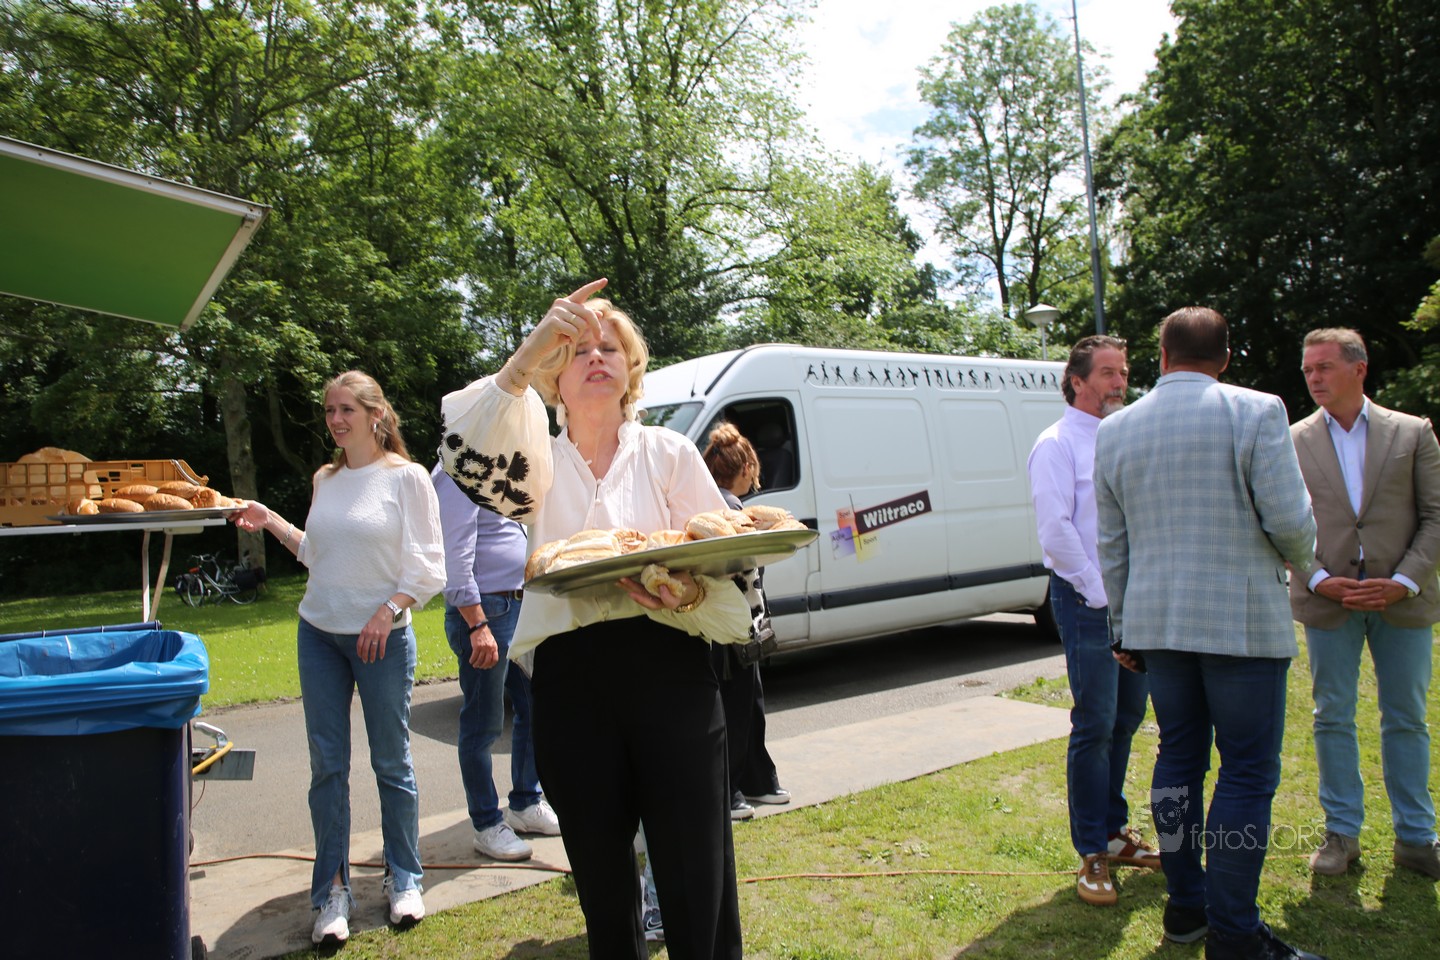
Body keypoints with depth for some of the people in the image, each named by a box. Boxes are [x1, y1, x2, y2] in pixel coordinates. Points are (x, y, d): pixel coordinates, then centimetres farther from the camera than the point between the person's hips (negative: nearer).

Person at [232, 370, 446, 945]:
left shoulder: (406, 477, -7)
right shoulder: (325, 480, 8)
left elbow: (428, 567, -8)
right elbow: (317, 553, 16)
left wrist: (388, 611, -18)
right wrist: (272, 523, 7)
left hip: (383, 638, -4)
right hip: (318, 633, 5)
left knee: (391, 763, 6)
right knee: (327, 766, 7)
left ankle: (404, 878, 24)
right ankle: (332, 889, 20)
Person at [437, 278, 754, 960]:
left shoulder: (669, 452, 8)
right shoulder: (542, 461, 9)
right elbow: (466, 458, -14)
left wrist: (687, 595, -20)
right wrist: (527, 355, -22)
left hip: (669, 677, -1)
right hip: (569, 685, 2)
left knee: (699, 889, 0)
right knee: (602, 886, 15)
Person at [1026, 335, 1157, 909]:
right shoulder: (1057, 444, -7)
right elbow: (1055, 528, -14)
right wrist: (1099, 592, -14)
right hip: (1088, 601, -7)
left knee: (1126, 719, 14)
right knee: (1094, 727, -4)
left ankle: (1114, 832, 29)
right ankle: (1093, 854, 7)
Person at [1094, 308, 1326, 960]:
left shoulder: (1115, 430, 7)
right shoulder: (1256, 412, -6)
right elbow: (1290, 519, -10)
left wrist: (1123, 627, 19)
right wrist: (1302, 562, 13)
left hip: (1155, 620, 5)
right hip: (1242, 622, -5)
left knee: (1178, 756, 15)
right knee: (1248, 771, 3)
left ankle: (1185, 905, 25)